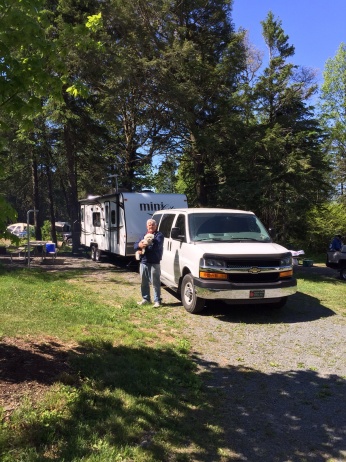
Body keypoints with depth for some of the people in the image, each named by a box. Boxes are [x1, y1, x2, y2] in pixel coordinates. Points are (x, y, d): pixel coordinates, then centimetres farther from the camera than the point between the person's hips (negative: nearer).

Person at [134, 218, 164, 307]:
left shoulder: (159, 235, -1)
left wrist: (144, 245, -13)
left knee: (155, 282, -4)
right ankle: (145, 298, 25)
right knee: (144, 282, 13)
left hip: (154, 263, -6)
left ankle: (157, 300, 2)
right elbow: (135, 245, 11)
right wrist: (139, 245, -14)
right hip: (143, 262, 6)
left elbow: (157, 245, -19)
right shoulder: (144, 236, 19)